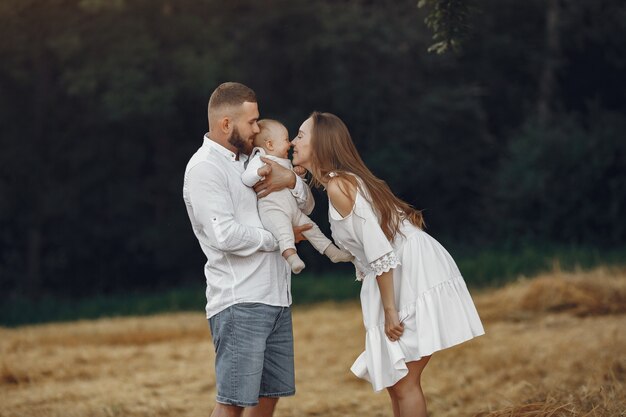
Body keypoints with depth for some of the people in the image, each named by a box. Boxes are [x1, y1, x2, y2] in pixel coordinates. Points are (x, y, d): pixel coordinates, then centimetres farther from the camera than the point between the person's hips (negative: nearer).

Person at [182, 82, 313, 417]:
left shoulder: (247, 161, 17)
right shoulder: (204, 168, -9)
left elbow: (306, 206, 21)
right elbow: (226, 235, -20)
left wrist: (291, 181, -3)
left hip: (276, 300, 9)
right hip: (239, 303, -9)